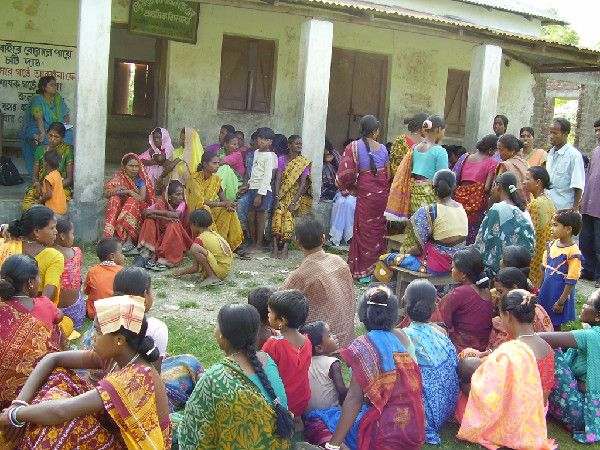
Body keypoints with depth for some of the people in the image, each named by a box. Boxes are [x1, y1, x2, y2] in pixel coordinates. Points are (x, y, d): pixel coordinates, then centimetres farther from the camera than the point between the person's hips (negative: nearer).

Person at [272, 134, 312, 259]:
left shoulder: (304, 162, -2)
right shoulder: (282, 159, 1)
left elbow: (303, 184, -8)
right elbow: (278, 179, -4)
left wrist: (294, 202, -16)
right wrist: (277, 198, -15)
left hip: (296, 194, -1)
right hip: (282, 194, 1)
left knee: (289, 216, -22)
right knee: (278, 215, -20)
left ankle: (285, 249, -25)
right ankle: (275, 247, -20)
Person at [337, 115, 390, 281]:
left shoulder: (354, 147, -6)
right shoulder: (383, 148, 3)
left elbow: (347, 172, -12)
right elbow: (388, 174, 5)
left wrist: (350, 186, 6)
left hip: (365, 191, -3)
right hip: (382, 191, 3)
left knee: (365, 230, 5)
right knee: (379, 228, 13)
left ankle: (364, 271, 10)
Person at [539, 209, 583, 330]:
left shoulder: (573, 253, -21)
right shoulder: (551, 244, 0)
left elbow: (571, 282, -18)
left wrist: (561, 302, -16)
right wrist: (540, 289, 13)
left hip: (559, 295, -6)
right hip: (546, 292, 6)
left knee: (555, 325, 8)